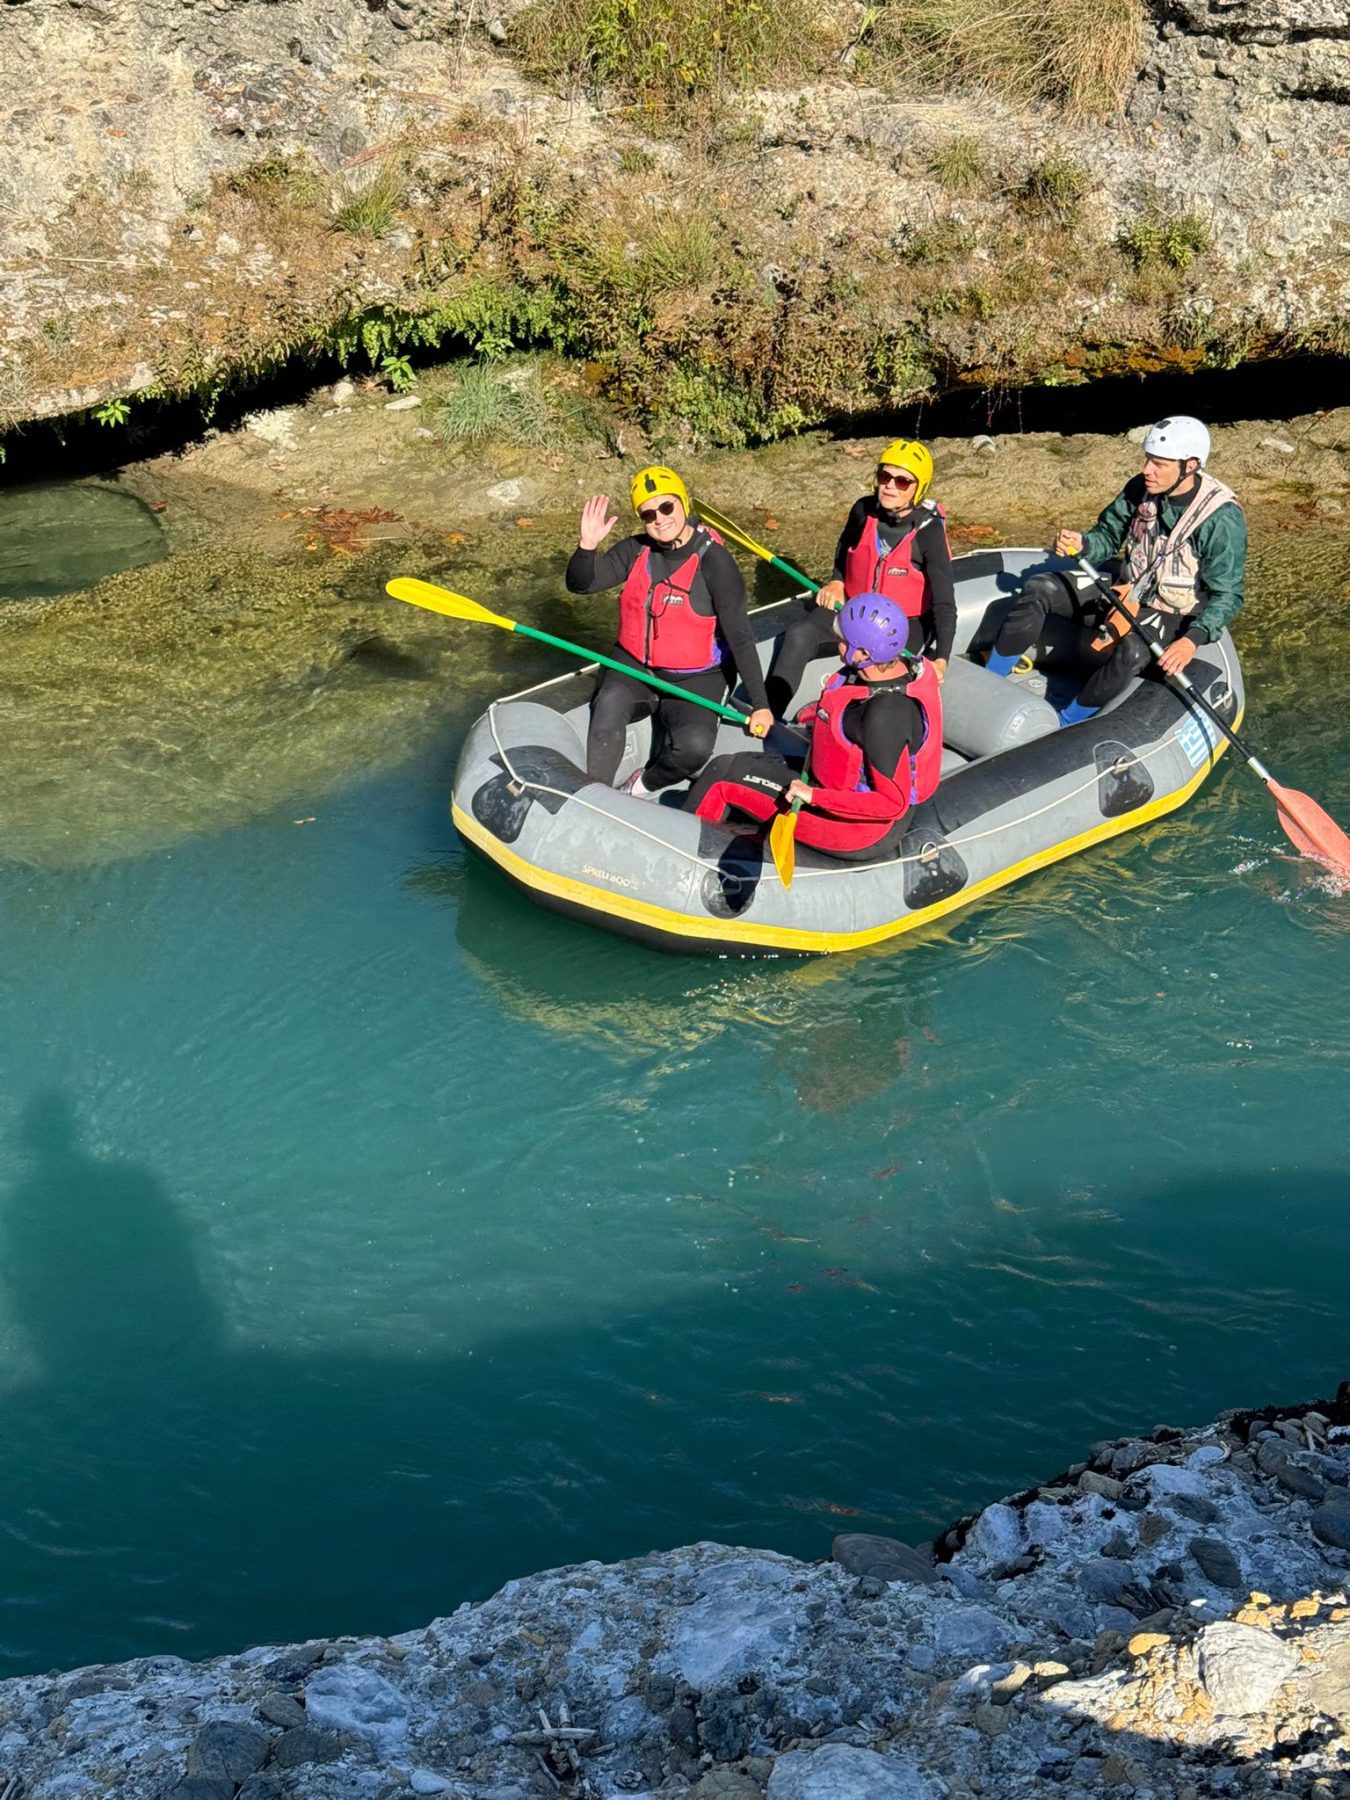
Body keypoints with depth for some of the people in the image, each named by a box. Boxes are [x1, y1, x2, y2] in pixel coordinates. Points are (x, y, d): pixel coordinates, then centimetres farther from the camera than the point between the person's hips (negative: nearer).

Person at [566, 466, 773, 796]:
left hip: (693, 680, -3)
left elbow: (740, 638, -13)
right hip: (634, 666, 3)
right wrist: (587, 545, -26)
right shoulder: (636, 551, -2)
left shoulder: (713, 561, -14)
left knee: (695, 746, -28)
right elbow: (580, 584, -5)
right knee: (610, 703, -30)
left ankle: (644, 785, 0)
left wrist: (759, 705, -13)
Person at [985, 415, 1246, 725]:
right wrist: (1082, 544, -18)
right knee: (1037, 590, -7)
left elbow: (1227, 596, -20)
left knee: (1131, 651, -39)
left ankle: (1064, 725, -20)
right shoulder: (1141, 488, -7)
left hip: (1173, 615, -6)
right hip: (1125, 590, 6)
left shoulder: (1222, 518, -22)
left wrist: (1192, 640, -36)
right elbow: (1109, 536, 7)